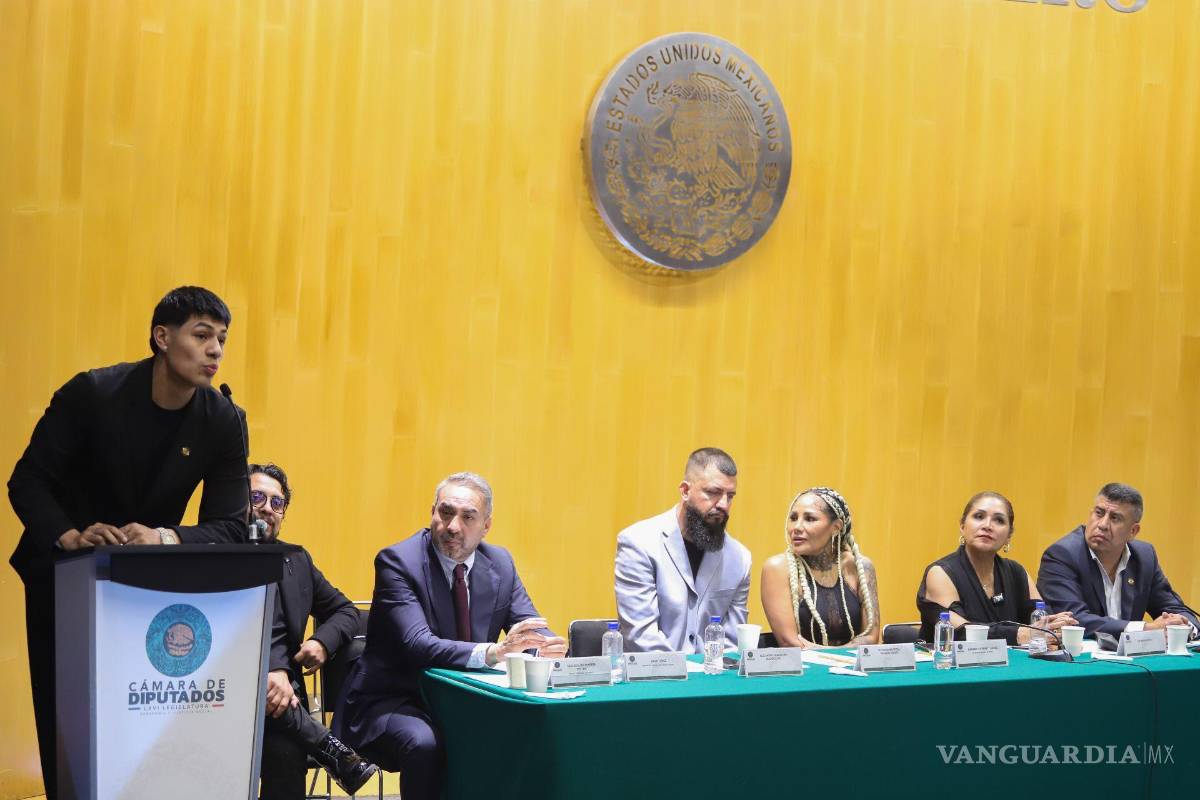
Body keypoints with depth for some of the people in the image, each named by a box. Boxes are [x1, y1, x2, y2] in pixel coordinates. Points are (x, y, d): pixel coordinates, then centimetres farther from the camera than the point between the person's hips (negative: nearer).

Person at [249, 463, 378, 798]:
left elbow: (346, 612, 27)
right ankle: (329, 748, -18)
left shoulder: (296, 560, 20)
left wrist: (323, 642, 3)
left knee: (285, 749, -33)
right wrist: (267, 672, -29)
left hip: (280, 688, 3)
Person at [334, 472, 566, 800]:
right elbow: (417, 645, -27)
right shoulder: (397, 561, -14)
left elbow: (530, 626, 3)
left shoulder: (500, 564, 5)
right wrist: (493, 652, -42)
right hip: (394, 701, -5)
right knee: (423, 744, -36)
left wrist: (548, 646, -24)